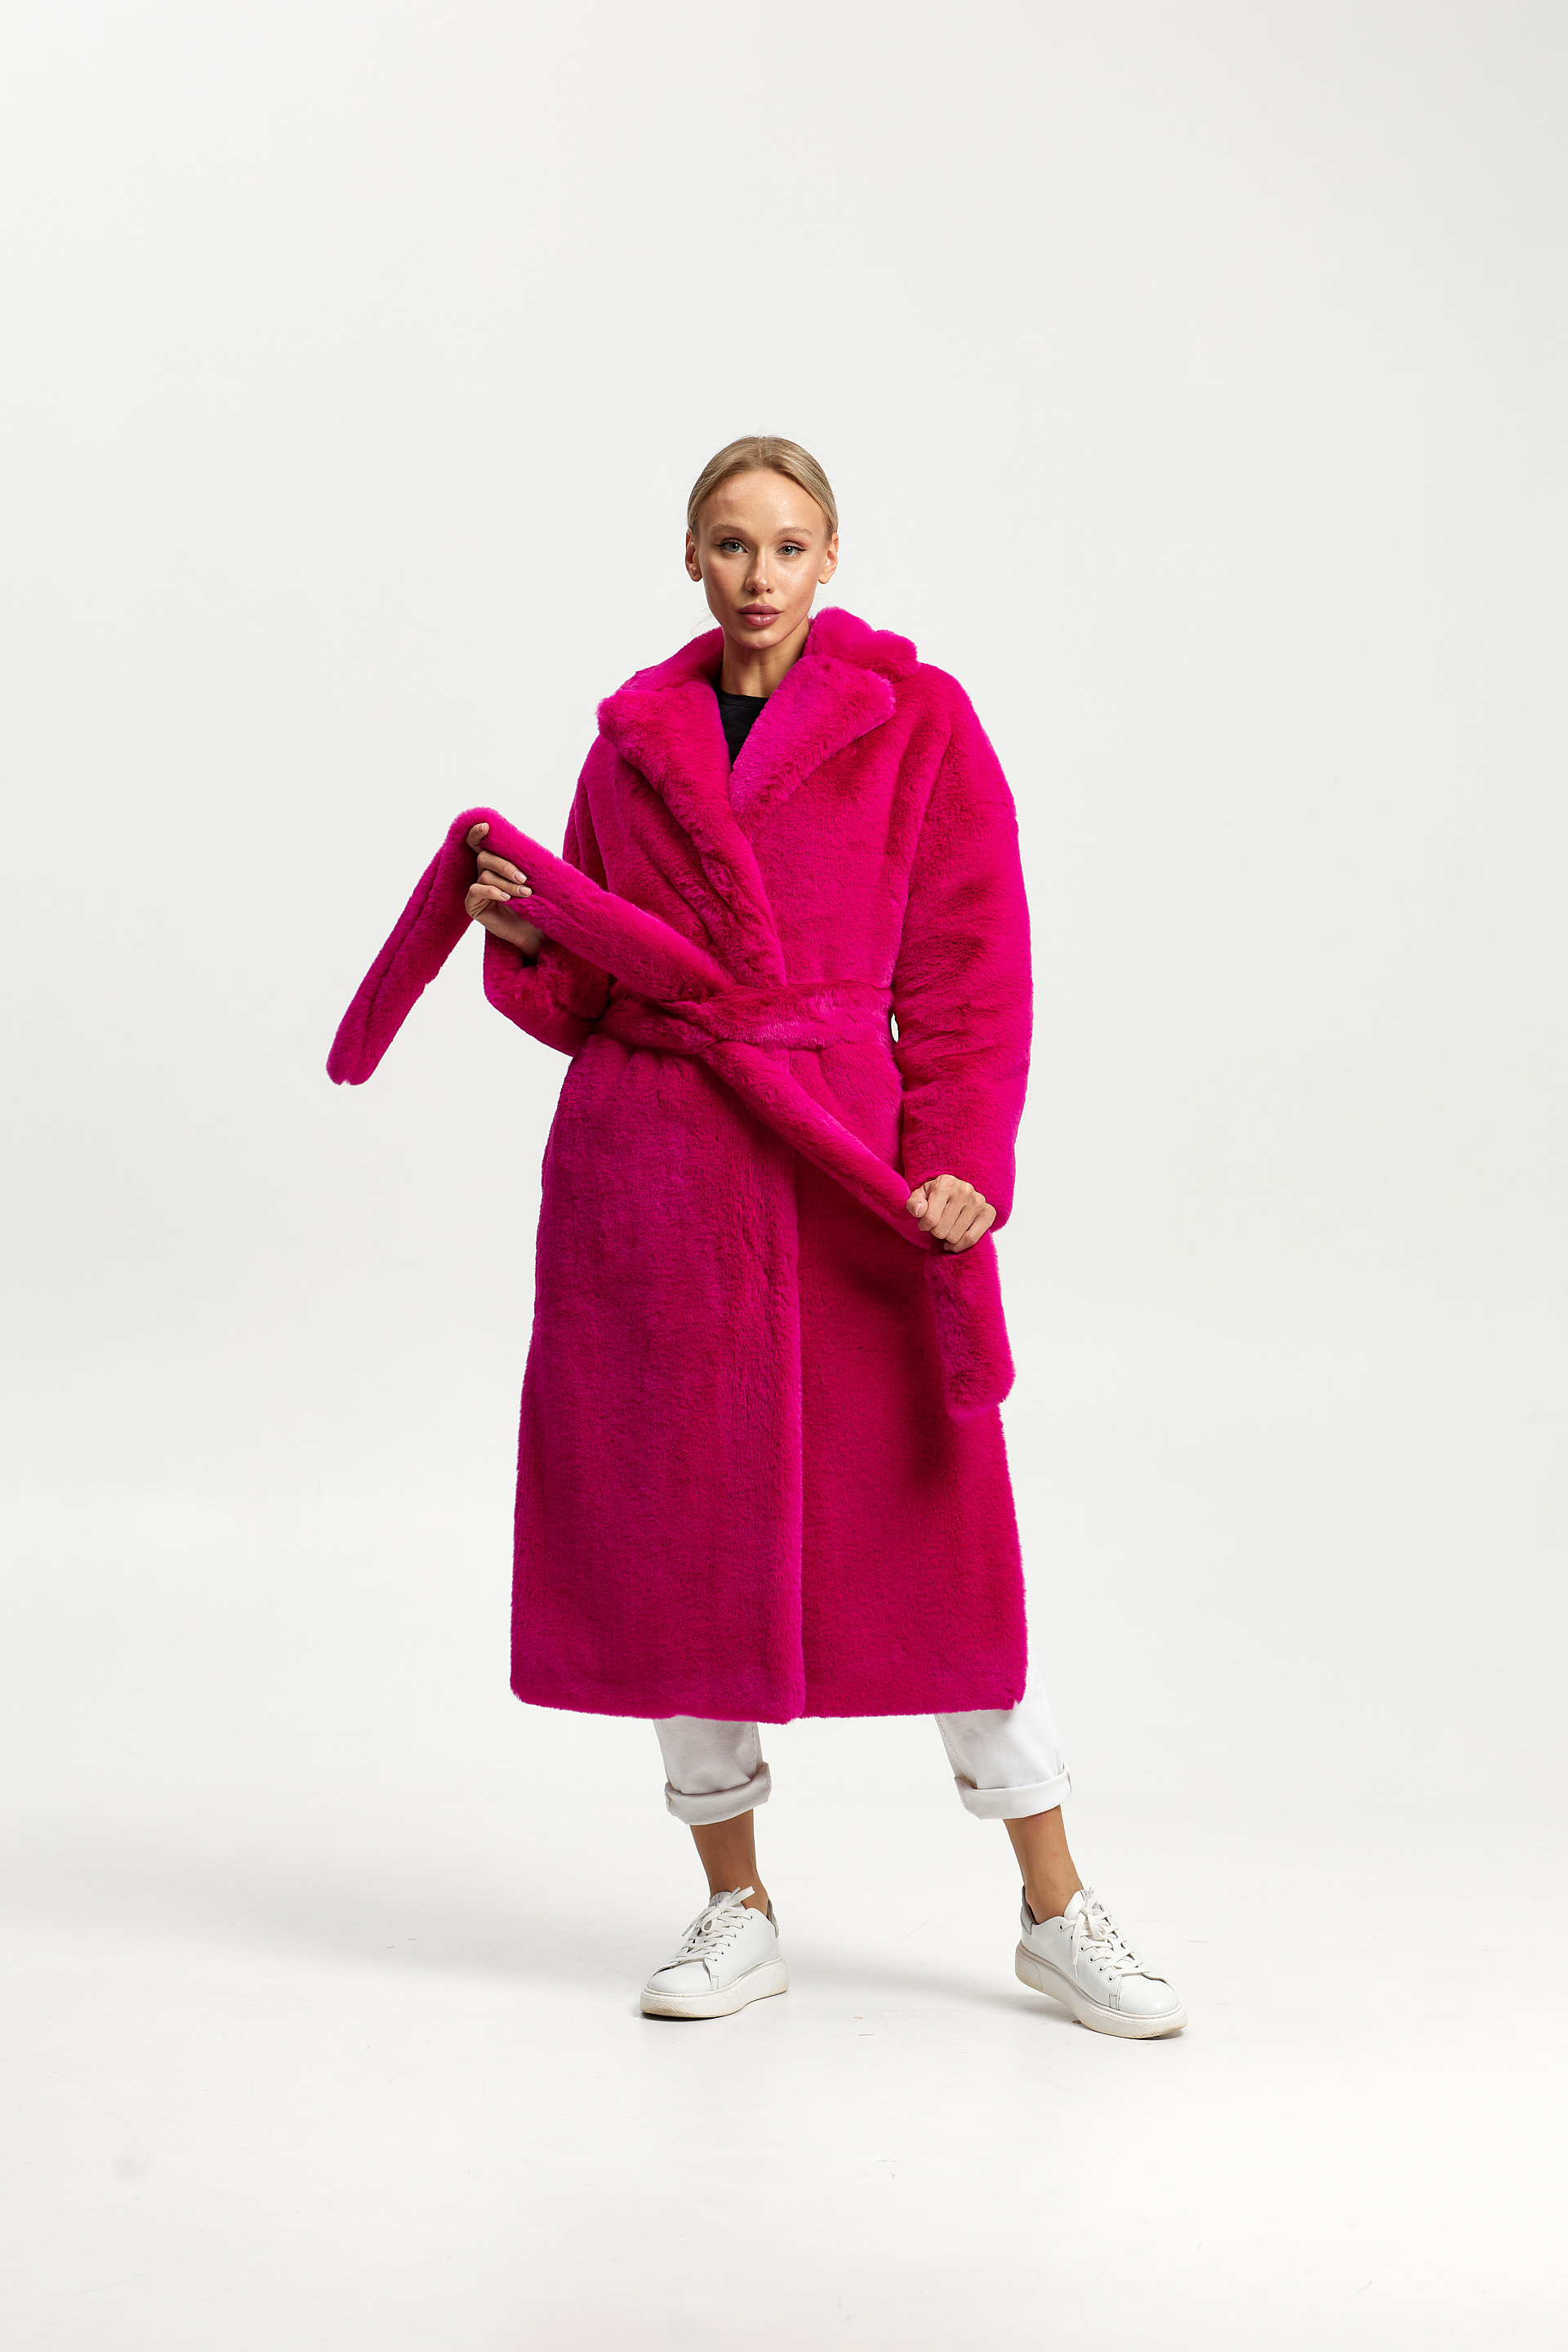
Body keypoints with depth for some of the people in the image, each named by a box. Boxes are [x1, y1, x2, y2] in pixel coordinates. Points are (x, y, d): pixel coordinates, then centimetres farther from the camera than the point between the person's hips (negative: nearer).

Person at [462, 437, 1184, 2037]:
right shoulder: (636, 734, 11)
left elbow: (972, 965, -2)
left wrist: (960, 1165, -12)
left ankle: (1057, 1915, 14)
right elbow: (588, 993, 14)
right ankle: (736, 1910, 22)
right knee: (673, 1526, 6)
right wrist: (524, 932, -7)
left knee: (928, 1527, -1)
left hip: (844, 1167, -3)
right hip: (644, 1168, 3)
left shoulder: (915, 721, 2)